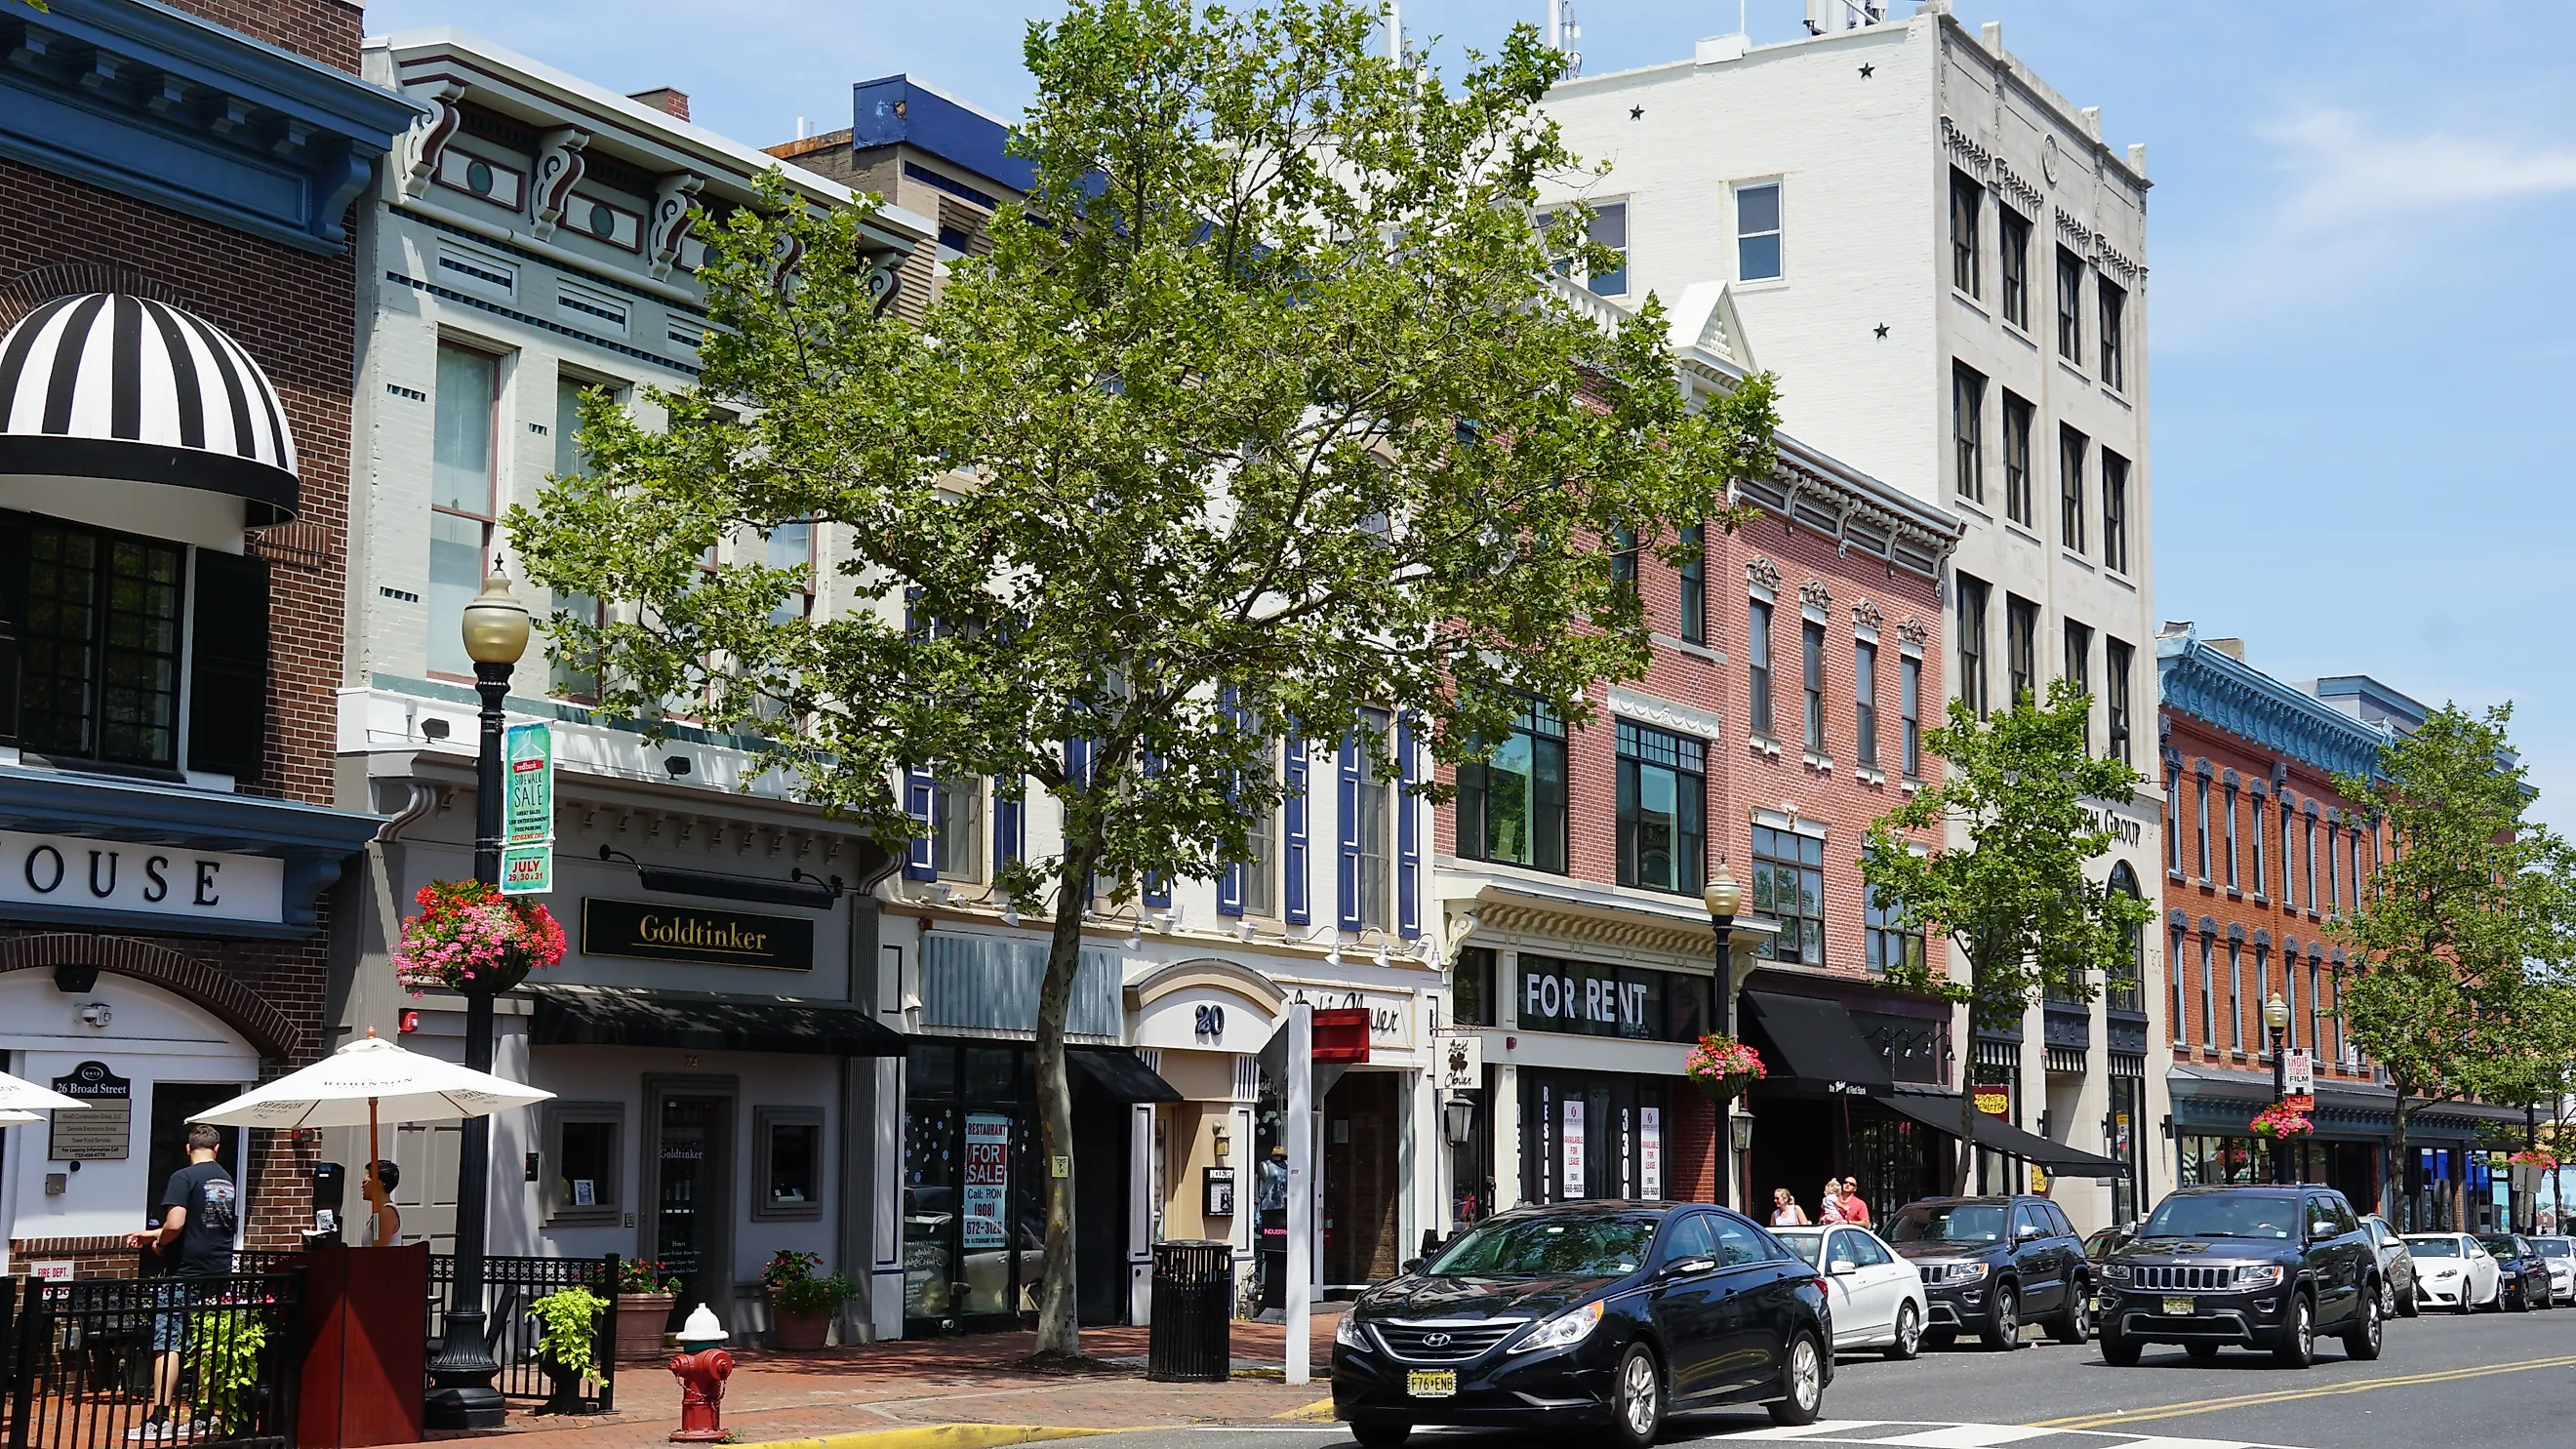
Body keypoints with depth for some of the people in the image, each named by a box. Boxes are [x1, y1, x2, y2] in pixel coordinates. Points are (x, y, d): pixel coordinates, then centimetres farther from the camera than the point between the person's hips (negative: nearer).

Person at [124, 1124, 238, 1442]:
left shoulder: (183, 1177, -9)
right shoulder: (227, 1180, 13)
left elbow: (175, 1225, -21)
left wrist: (159, 1243, 2)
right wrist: (151, 1234, 24)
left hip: (187, 1272, -6)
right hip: (220, 1272, 6)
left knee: (167, 1341, -4)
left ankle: (159, 1419, -9)